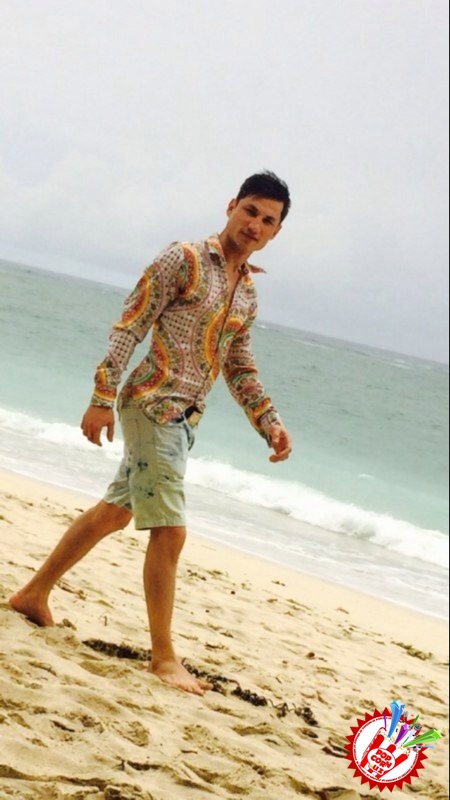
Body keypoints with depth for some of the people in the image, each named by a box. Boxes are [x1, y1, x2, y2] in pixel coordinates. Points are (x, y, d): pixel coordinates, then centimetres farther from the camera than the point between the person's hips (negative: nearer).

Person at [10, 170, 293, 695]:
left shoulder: (248, 291, 13)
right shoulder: (183, 260, -10)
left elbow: (239, 368, 22)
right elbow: (128, 327, -12)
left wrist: (270, 424, 12)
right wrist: (103, 397, -19)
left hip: (185, 418, 8)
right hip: (153, 405, -8)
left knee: (116, 510, 16)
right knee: (169, 530, -9)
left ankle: (35, 594, 30)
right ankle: (163, 656, -1)